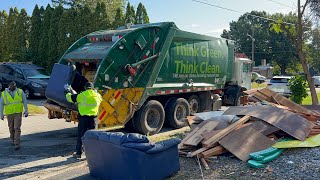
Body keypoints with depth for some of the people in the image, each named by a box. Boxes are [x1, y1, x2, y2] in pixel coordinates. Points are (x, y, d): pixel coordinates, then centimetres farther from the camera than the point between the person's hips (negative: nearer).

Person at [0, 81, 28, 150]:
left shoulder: (20, 92, -1)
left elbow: (24, 101, 2)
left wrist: (26, 111, -1)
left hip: (18, 113, -2)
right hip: (9, 113, 2)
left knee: (17, 128, -9)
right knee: (11, 128, 16)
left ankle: (17, 144, -9)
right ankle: (13, 139, 41)